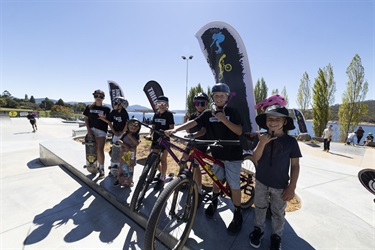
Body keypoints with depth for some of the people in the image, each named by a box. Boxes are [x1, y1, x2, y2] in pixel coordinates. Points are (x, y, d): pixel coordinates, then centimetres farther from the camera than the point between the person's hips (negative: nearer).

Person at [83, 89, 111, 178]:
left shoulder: (106, 109, 0)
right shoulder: (89, 107, 6)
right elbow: (86, 119, 8)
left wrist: (104, 118, -21)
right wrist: (88, 130, -2)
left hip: (102, 130, -3)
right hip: (92, 130, 3)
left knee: (100, 149, -9)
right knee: (96, 149, 10)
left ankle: (101, 169, -1)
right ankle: (99, 165, 24)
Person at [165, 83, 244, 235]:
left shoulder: (232, 112, -6)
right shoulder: (208, 114, 0)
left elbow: (239, 131, -13)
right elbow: (193, 123, -13)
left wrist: (224, 119, -24)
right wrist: (175, 129, -27)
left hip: (232, 154, -3)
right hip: (217, 154, 3)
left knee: (234, 185, 3)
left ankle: (237, 215, 23)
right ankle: (214, 202, 44)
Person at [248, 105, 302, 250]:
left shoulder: (290, 141, -12)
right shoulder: (260, 138, -10)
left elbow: (295, 165, -6)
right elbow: (255, 159, -15)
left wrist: (292, 187, -9)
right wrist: (262, 143, -31)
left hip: (281, 185, -1)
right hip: (261, 182, 1)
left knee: (278, 213, 17)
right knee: (260, 208, 21)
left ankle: (276, 236, 41)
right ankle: (258, 229, 44)